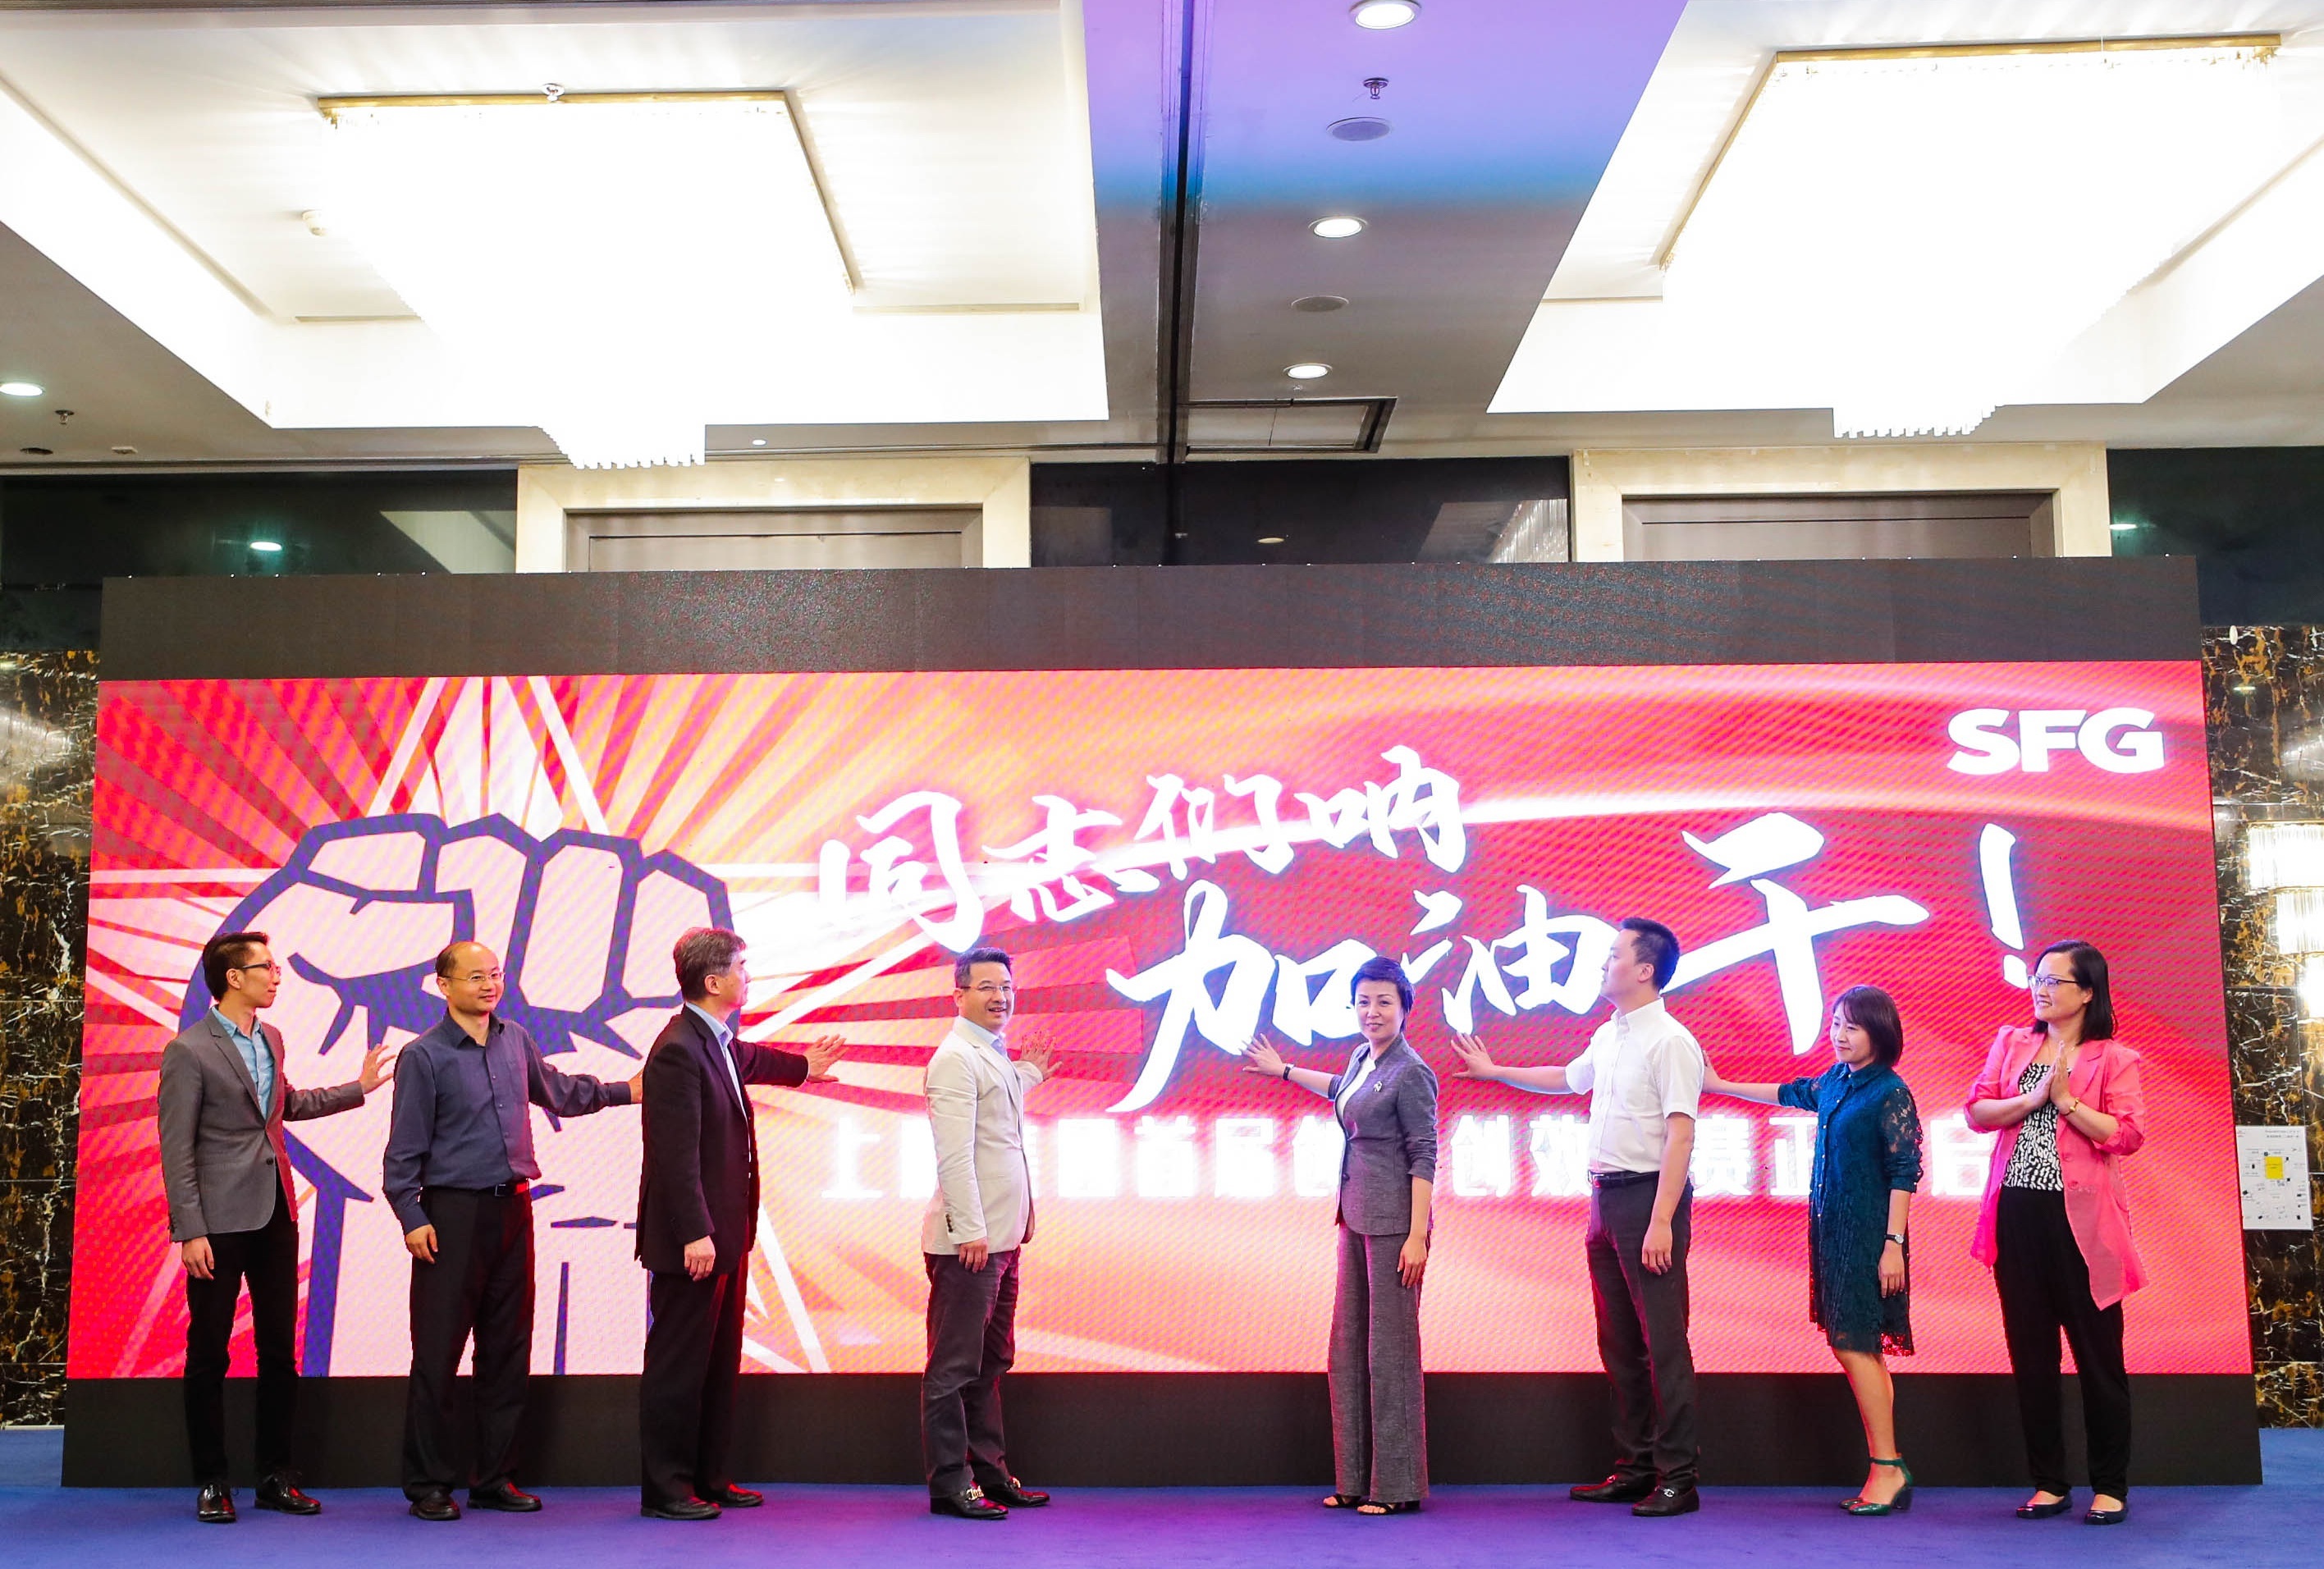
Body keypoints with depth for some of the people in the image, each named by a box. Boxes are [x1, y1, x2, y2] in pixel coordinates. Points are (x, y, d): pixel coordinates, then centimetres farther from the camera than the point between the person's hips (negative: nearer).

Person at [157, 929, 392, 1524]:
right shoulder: (189, 1051, -11)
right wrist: (190, 1233, -16)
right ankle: (212, 1482, 13)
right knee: (208, 1353, 4)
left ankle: (275, 1475, 17)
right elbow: (177, 1150, -12)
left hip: (277, 1215, 7)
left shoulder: (271, 1039, 11)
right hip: (220, 1223, -7)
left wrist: (358, 1088, 30)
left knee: (280, 1352, 9)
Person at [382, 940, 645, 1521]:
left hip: (513, 1210, 6)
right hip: (453, 1214, -6)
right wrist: (411, 1218, -12)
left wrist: (623, 1091, 31)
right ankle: (429, 1484, 8)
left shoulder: (516, 1040, 10)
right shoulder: (424, 1056, -6)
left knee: (508, 1349, 9)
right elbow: (405, 1148, -7)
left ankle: (496, 1477, 19)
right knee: (438, 1353, -3)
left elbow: (557, 1090, 28)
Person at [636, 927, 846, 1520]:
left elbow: (746, 1059, 37)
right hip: (692, 1240, -10)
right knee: (678, 1364, 0)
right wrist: (695, 1234, -26)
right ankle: (665, 1488, 10)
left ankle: (709, 1477, 25)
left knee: (720, 1361, 16)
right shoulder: (678, 1051, -20)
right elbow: (677, 1155, -24)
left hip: (723, 1236, 10)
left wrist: (802, 1066, 54)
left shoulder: (719, 1043, 10)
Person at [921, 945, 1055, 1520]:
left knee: (990, 1363, 16)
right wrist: (970, 1231, -23)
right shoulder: (956, 1058, -13)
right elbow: (954, 1154, -19)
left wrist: (1028, 1074, 27)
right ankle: (949, 1485, 5)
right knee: (954, 1367, -1)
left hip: (1000, 1236, 10)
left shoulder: (995, 1056, 17)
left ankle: (990, 1472, 25)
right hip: (968, 1239, -10)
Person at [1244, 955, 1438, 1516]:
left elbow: (1424, 1157, -14)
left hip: (1394, 1222, -9)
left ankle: (1397, 1485, 3)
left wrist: (1417, 1236, -18)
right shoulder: (1362, 1057, 12)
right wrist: (1283, 1071, 45)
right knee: (1348, 1344, 10)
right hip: (1356, 1218, 9)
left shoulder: (1412, 1074, -11)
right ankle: (1356, 1480, 18)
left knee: (1390, 1347, -5)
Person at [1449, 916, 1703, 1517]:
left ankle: (1677, 1478, 3)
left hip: (1648, 1197, -9)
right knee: (1619, 1343, 13)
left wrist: (1661, 1223, -24)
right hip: (1605, 1197, 9)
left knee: (1663, 1342, -4)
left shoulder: (1670, 1043, -14)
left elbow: (1680, 1136, -19)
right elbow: (1567, 1079, 33)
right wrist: (1493, 1071, 40)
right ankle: (1635, 1467, 22)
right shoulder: (1608, 1037, 13)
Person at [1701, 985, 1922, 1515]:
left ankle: (1888, 1468, -3)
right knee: (1861, 1349, 6)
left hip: (1868, 1233, -7)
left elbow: (1904, 1172, -13)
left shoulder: (1890, 1093, -10)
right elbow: (1790, 1093, 30)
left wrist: (1894, 1244, -18)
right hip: (1832, 1229, 7)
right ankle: (1887, 1473, 9)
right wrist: (1720, 1085, 38)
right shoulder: (1833, 1082, 11)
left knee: (1853, 1343, -10)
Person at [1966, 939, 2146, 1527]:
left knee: (2097, 1351, 1)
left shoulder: (2115, 1059, 1)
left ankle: (2110, 1487, 12)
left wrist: (2066, 1100, -13)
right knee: (2031, 1352, 8)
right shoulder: (2011, 1043, 12)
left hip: (2080, 1219, -4)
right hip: (2018, 1214, 4)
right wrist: (2033, 1097, -10)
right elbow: (1977, 1112, 3)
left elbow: (2128, 1136, -10)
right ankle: (2049, 1483, 17)